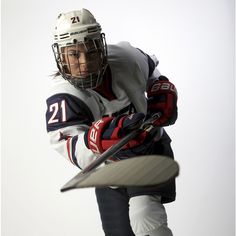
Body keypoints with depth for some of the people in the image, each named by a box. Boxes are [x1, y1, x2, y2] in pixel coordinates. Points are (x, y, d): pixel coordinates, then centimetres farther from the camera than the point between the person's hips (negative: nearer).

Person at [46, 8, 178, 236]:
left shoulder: (125, 58, -17)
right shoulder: (62, 96, -24)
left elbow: (150, 70, 10)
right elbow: (74, 150, -41)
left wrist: (163, 94, -7)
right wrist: (101, 137, -60)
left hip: (150, 150, -1)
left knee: (143, 214, -28)